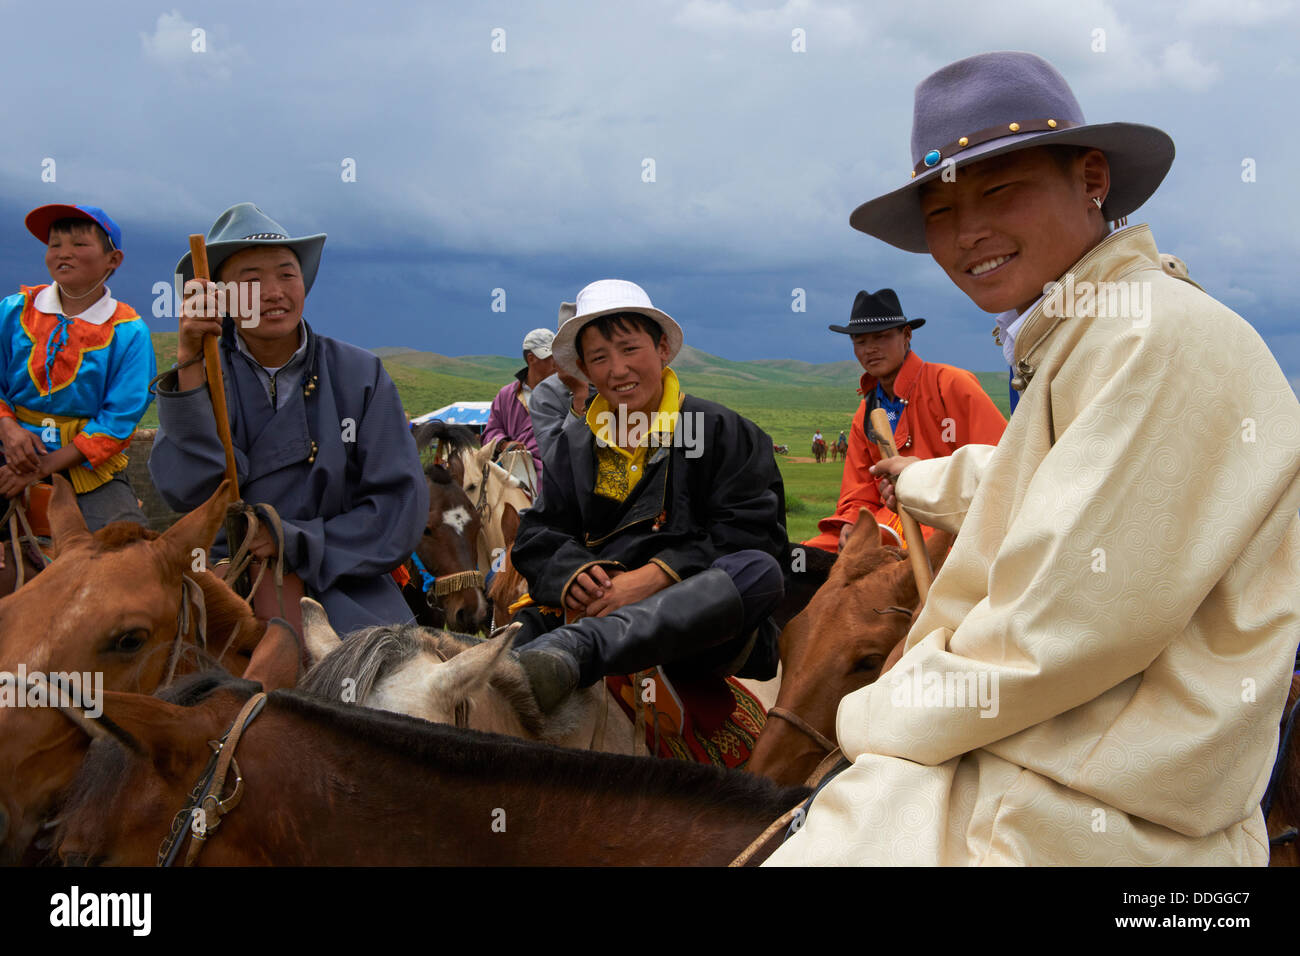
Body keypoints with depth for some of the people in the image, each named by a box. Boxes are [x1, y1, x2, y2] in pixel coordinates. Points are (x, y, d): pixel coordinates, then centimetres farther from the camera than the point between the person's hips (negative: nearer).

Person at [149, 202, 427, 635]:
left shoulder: (361, 374, 5)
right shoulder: (197, 376, 6)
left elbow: (402, 506, 0)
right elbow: (188, 492, -11)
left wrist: (299, 542, -11)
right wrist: (190, 361, -14)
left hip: (350, 603, 0)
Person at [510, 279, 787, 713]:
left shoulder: (724, 431, 8)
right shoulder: (574, 445, 21)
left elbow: (752, 532, -3)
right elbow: (538, 534, 15)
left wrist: (653, 577, -16)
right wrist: (572, 574, -11)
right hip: (597, 608, 5)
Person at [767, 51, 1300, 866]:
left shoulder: (1164, 339, -20)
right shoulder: (1081, 342, 15)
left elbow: (1061, 630, -25)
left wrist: (879, 720, -11)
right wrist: (920, 481, 57)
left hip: (1096, 820, -10)